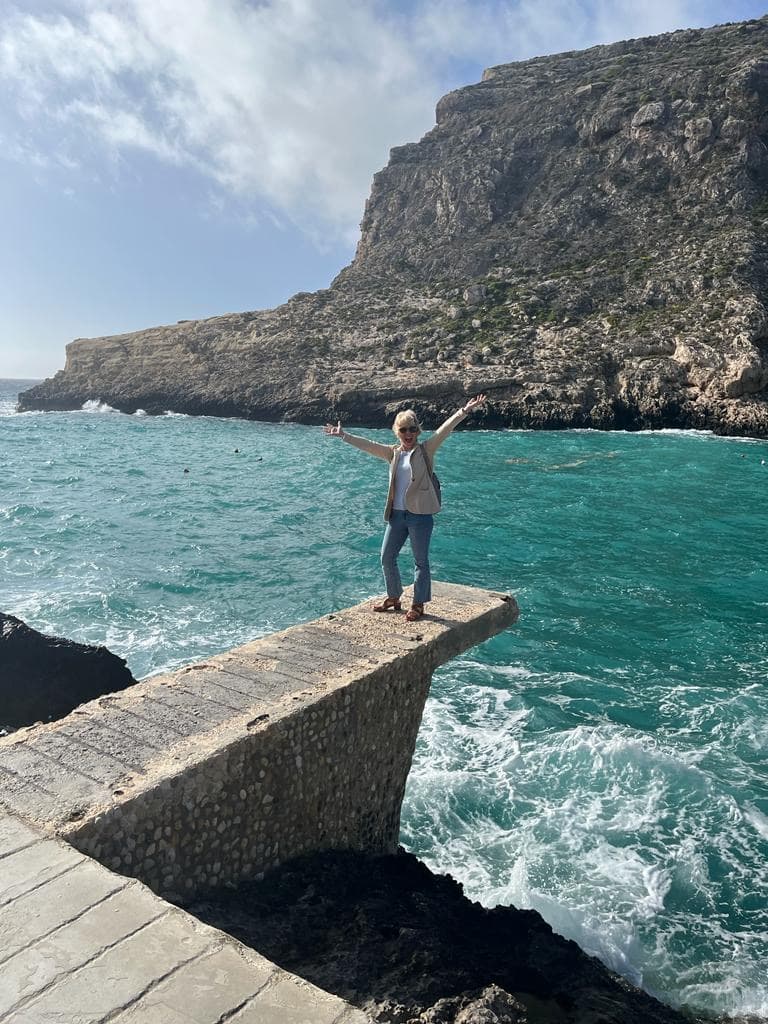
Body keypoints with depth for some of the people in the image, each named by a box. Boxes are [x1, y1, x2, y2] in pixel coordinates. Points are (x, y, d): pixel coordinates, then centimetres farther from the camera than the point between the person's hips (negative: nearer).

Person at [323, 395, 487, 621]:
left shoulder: (426, 450, -3)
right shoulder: (393, 452, 9)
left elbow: (444, 430, -14)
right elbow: (366, 444, 12)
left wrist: (465, 411, -24)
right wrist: (343, 435, 12)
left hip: (420, 515, -5)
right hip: (397, 514, 5)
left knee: (421, 560, 4)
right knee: (387, 557, 12)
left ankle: (418, 604, 16)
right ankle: (393, 597, 30)